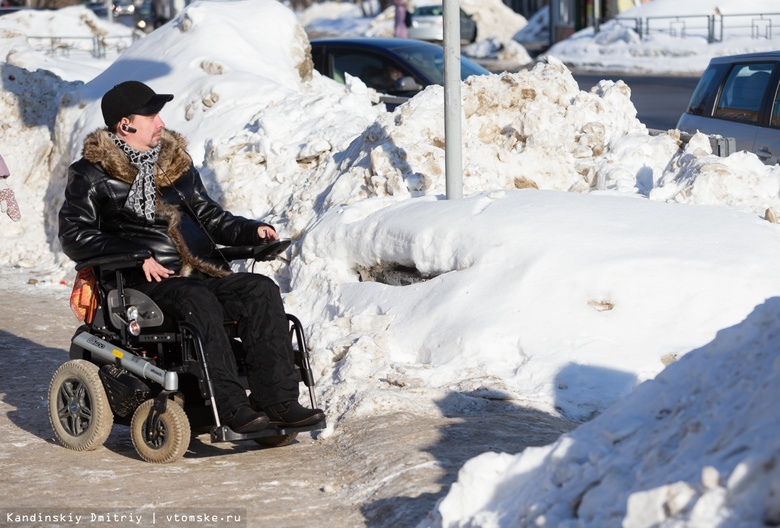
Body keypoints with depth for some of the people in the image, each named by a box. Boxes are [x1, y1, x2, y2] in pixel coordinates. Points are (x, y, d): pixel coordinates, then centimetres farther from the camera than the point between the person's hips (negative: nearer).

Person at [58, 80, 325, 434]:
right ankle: (230, 406, -38)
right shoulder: (92, 175, 3)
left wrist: (253, 231, 7)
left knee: (261, 290, -20)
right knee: (198, 301, -36)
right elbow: (73, 235, -7)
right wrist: (137, 257, -19)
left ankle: (279, 401, -26)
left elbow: (208, 215, 26)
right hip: (144, 283, -6)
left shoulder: (174, 162, 21)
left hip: (202, 273, 6)